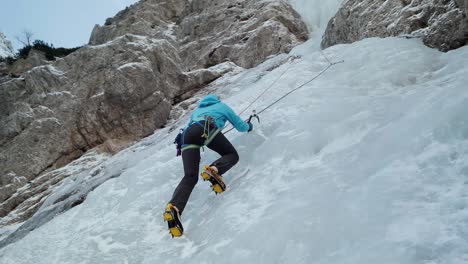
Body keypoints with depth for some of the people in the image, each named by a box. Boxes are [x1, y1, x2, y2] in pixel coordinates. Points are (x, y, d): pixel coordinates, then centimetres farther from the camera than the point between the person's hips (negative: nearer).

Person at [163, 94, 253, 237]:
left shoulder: (197, 109, 45)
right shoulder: (222, 106, 35)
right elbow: (241, 127, 41)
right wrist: (249, 125, 63)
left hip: (188, 133, 4)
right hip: (207, 129, -4)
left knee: (190, 176, -5)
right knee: (232, 155, 12)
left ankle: (174, 207, -31)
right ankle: (214, 169, -22)